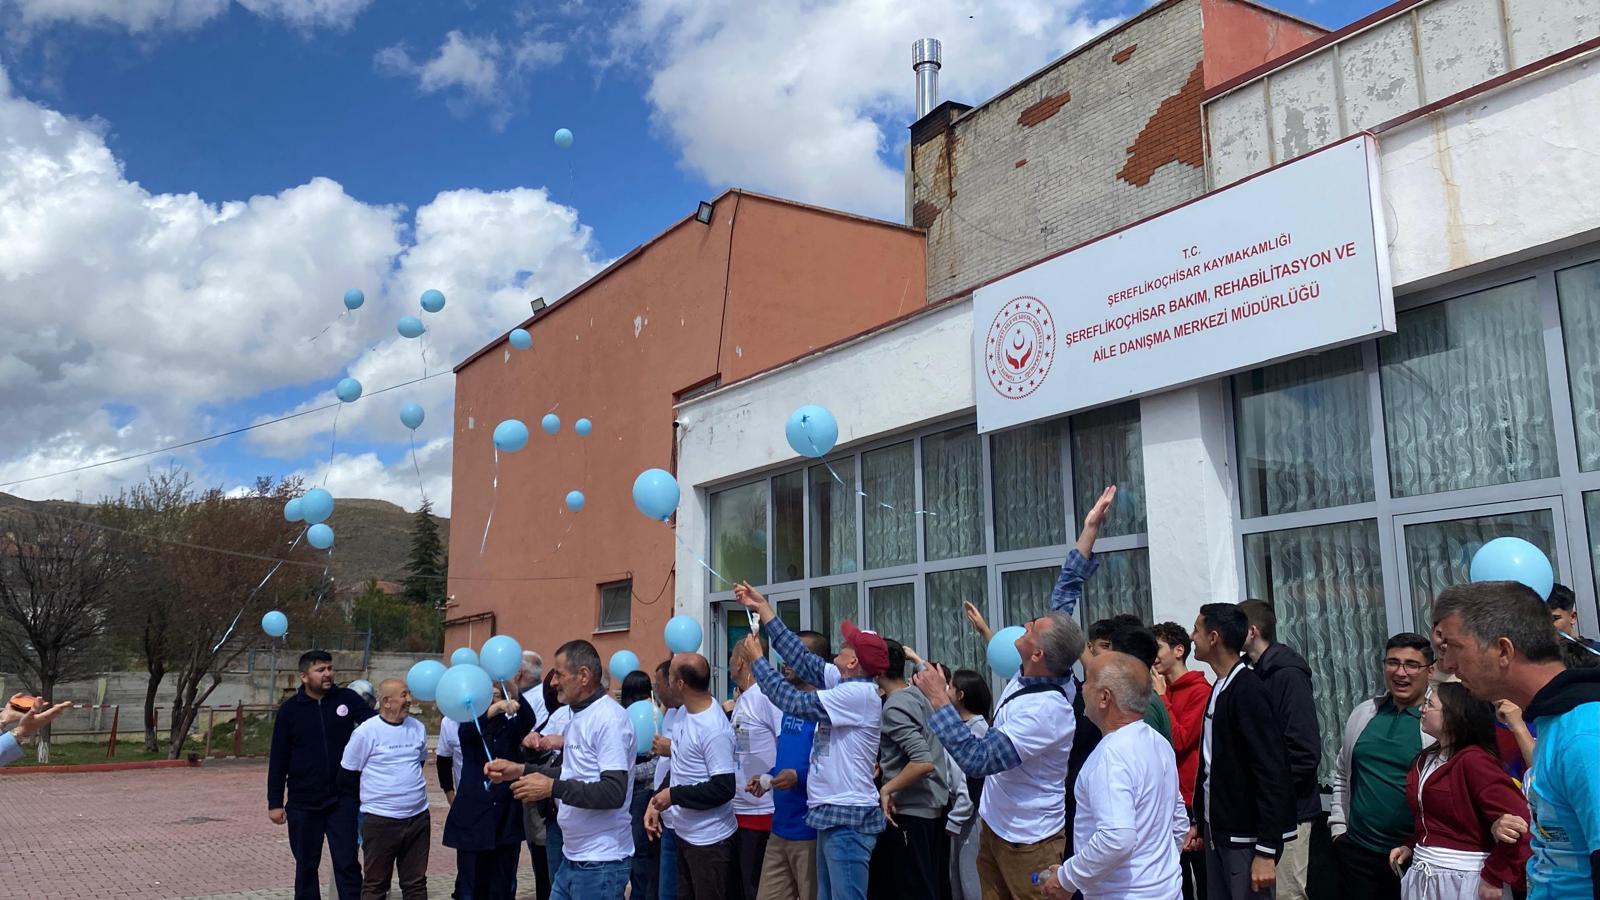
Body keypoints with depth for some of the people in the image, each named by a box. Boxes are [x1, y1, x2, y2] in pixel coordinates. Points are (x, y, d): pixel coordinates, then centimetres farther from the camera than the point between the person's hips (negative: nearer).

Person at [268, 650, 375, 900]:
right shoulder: (290, 709, -2)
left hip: (343, 799, 0)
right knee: (306, 865, 13)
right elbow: (278, 759, 1)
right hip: (303, 802, 0)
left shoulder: (346, 699, -1)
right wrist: (275, 802, 0)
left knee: (347, 863, 1)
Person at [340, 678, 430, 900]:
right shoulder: (366, 731, -11)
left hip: (418, 817, 4)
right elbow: (347, 773, -2)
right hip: (380, 819, -4)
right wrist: (372, 795, 9)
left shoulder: (418, 728, 4)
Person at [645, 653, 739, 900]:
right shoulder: (685, 712, 3)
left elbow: (724, 789, -26)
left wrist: (673, 795, -18)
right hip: (684, 833, 9)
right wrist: (656, 802, 5)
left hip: (709, 840, -9)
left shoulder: (714, 729, -25)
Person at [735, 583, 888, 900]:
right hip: (833, 812, 10)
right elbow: (803, 659, 8)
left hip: (847, 817, -10)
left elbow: (794, 701, -18)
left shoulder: (859, 694, -18)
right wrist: (762, 608, 10)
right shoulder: (845, 682, 7)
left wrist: (757, 658, -6)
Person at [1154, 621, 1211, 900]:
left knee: (1203, 875, 2)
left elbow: (1179, 740, -18)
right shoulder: (1161, 691, 10)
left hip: (1192, 799, -7)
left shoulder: (1201, 691, -11)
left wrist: (1161, 697, -13)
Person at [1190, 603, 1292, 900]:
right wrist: (1200, 821, 14)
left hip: (1245, 839, -8)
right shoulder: (1220, 688, 9)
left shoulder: (1248, 690, -16)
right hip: (1217, 831, 8)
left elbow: (1271, 771, -20)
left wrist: (1266, 851, -21)